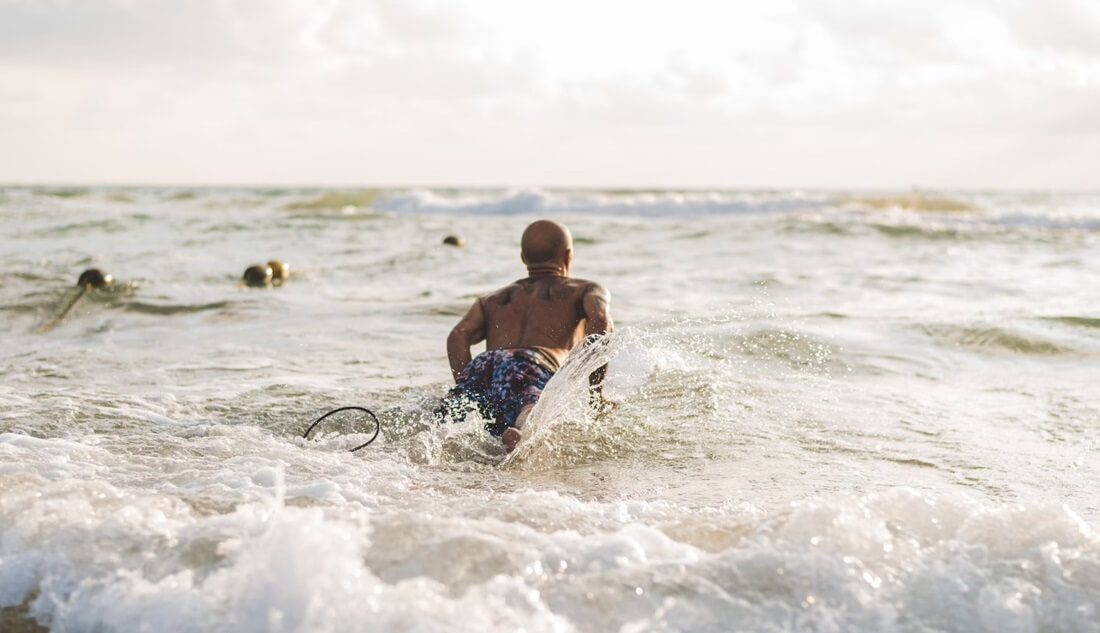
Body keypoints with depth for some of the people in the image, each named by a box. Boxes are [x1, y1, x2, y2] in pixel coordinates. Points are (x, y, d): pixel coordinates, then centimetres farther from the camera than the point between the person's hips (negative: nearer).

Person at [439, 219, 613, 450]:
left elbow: (458, 336, 20)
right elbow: (600, 321, 6)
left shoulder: (491, 300, 40)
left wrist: (465, 394, 15)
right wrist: (595, 392, 9)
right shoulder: (586, 290, 31)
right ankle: (521, 435, -68)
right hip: (532, 366, -4)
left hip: (482, 364, 5)